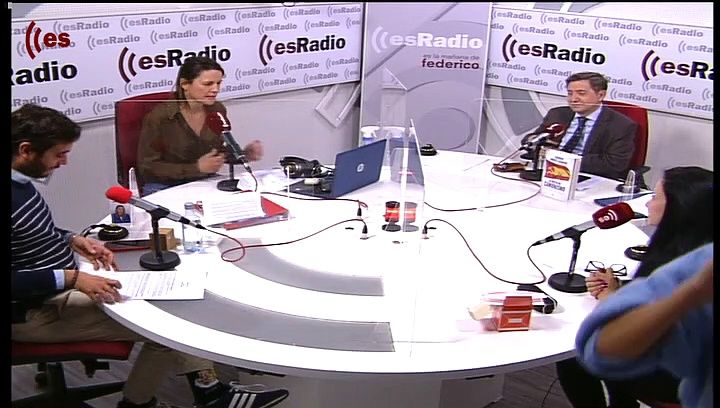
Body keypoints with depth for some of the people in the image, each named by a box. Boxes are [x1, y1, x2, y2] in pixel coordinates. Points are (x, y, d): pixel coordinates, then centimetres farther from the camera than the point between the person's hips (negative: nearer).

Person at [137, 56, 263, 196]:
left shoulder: (218, 110, -1)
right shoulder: (160, 116, -17)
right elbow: (147, 167, -13)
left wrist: (245, 154, -7)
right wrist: (197, 167, -21)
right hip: (164, 187, -5)